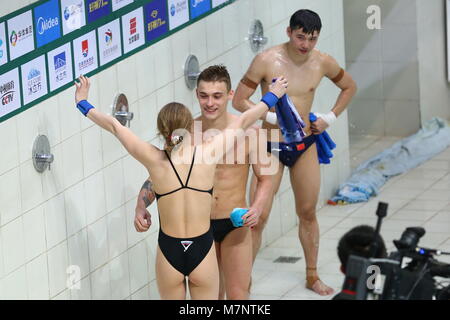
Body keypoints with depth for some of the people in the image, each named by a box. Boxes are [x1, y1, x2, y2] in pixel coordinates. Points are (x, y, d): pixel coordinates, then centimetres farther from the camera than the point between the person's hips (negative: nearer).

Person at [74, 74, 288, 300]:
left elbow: (114, 126, 2)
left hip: (169, 253, 1)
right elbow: (242, 122, 6)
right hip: (203, 253, 0)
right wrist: (271, 97, 21)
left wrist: (83, 104, 16)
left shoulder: (155, 160, -11)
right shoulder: (207, 154, -11)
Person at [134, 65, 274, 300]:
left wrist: (256, 208, -21)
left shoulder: (248, 133, -12)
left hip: (235, 225, -2)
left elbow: (265, 179, -2)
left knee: (237, 295, -2)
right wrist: (141, 208, -20)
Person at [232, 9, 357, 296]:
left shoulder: (322, 62, -5)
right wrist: (274, 118, -22)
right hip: (272, 146, -4)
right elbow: (239, 100, -13)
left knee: (308, 213, 14)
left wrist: (330, 118, 3)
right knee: (258, 216, -6)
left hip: (305, 145, 4)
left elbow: (349, 87, 14)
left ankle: (313, 276, 28)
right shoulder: (267, 61, -17)